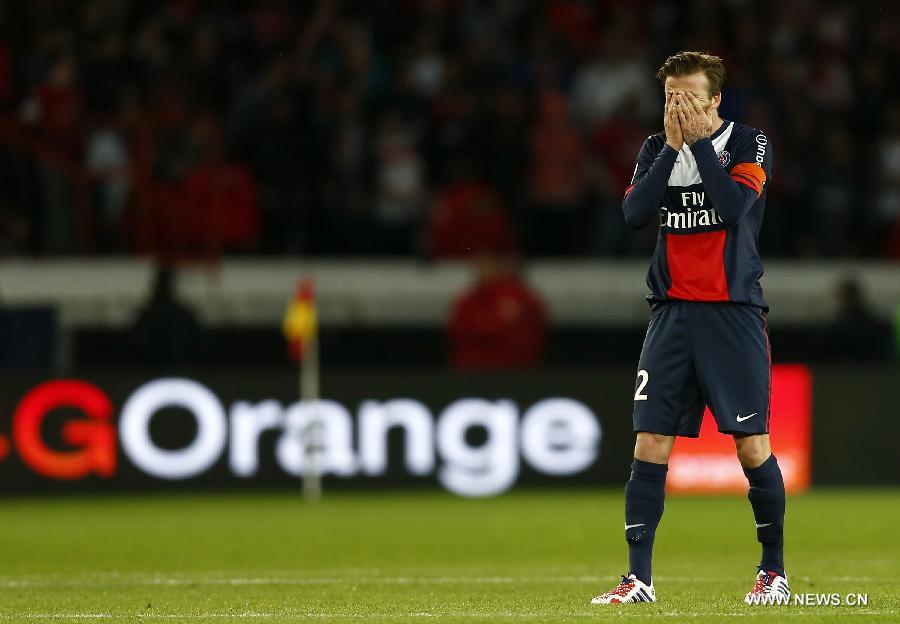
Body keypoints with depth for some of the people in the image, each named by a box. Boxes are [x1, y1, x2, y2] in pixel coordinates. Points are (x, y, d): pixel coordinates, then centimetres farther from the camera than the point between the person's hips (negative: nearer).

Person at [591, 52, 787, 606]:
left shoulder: (749, 144, -1)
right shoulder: (656, 149, 10)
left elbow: (735, 205, -19)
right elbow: (635, 213, -6)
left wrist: (697, 140, -14)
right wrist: (673, 145, -9)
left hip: (734, 313, -3)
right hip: (672, 311, 3)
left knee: (752, 445, -4)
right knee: (650, 441, -4)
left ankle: (775, 571, 11)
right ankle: (639, 578, -1)